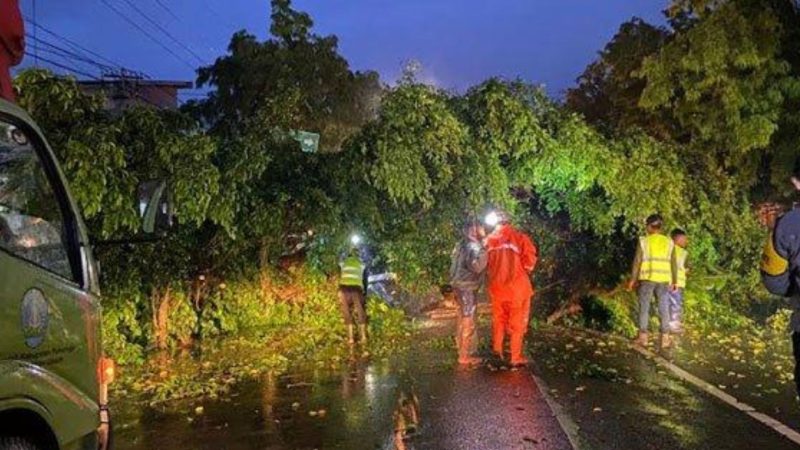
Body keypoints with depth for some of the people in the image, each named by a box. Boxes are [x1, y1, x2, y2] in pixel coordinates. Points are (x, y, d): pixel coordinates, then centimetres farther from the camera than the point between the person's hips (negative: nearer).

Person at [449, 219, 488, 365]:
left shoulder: (463, 244, 12)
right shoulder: (473, 246, -18)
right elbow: (477, 267, -31)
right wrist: (485, 252, -25)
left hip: (460, 286, 10)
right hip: (466, 288, -10)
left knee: (463, 321, 18)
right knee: (468, 322, -3)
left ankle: (463, 351, 27)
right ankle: (465, 356, 3)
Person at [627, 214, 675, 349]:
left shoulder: (644, 241, -2)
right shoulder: (668, 242, 5)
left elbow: (637, 261, -4)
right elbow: (672, 263, 4)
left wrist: (633, 279, 3)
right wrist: (673, 281, 10)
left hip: (647, 278, -2)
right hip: (663, 279, 2)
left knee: (644, 307, 4)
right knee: (664, 309, 3)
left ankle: (643, 336, 4)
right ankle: (665, 338, 2)